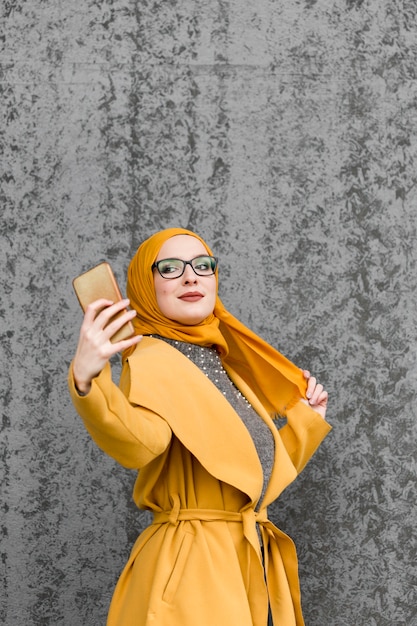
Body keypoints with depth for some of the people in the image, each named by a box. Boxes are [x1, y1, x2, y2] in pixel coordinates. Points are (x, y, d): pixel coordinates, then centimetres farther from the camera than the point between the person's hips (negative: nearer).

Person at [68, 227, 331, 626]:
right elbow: (139, 442, -33)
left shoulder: (221, 366, 16)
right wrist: (86, 380, -48)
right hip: (190, 566, -8)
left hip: (249, 563, 8)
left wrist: (305, 417, 20)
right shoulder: (151, 360, -9)